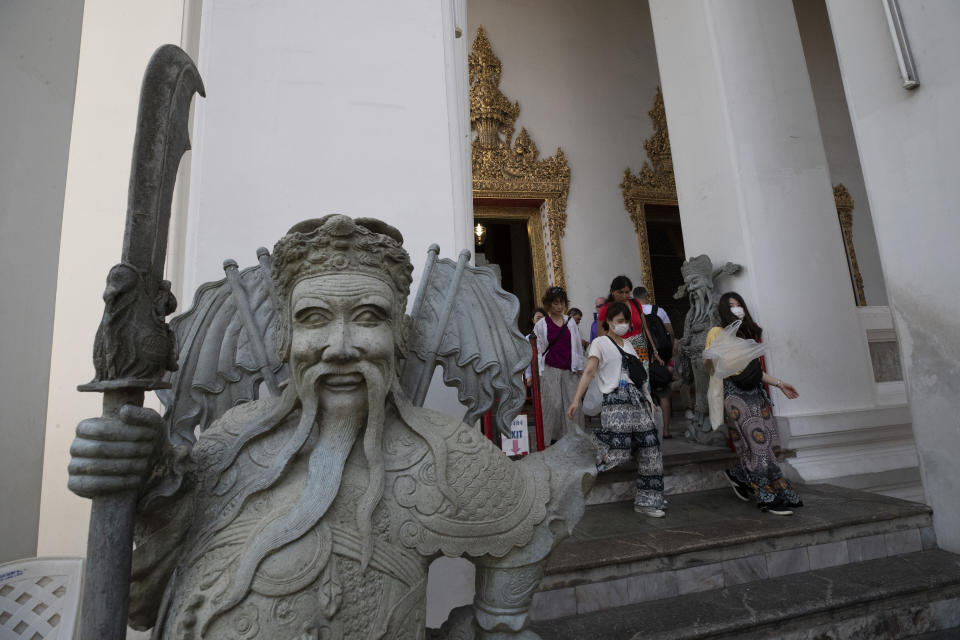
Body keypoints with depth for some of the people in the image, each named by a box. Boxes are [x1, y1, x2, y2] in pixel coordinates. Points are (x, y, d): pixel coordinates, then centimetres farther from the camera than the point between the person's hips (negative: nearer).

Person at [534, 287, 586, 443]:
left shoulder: (570, 322, 10)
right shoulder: (541, 324, 1)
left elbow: (578, 345, 14)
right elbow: (537, 349, 1)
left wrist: (580, 367, 11)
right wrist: (539, 373, -4)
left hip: (569, 371, 3)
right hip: (550, 370, -3)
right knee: (554, 404, -5)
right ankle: (554, 438, 7)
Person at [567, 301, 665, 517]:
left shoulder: (628, 345, 23)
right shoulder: (600, 343, 2)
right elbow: (589, 372, -9)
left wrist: (648, 400, 18)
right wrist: (576, 399, -20)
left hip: (638, 401, 7)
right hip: (616, 402, -7)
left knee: (651, 451, 2)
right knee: (619, 454, -17)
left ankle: (647, 501, 13)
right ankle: (599, 438, 15)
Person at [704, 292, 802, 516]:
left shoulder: (749, 333, 23)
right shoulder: (717, 332, 2)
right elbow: (708, 364, -5)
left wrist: (779, 384, 20)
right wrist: (710, 356, -27)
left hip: (755, 392, 7)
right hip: (734, 393, -7)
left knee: (771, 442, 2)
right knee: (756, 442, -11)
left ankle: (739, 476, 23)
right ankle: (771, 497, -5)